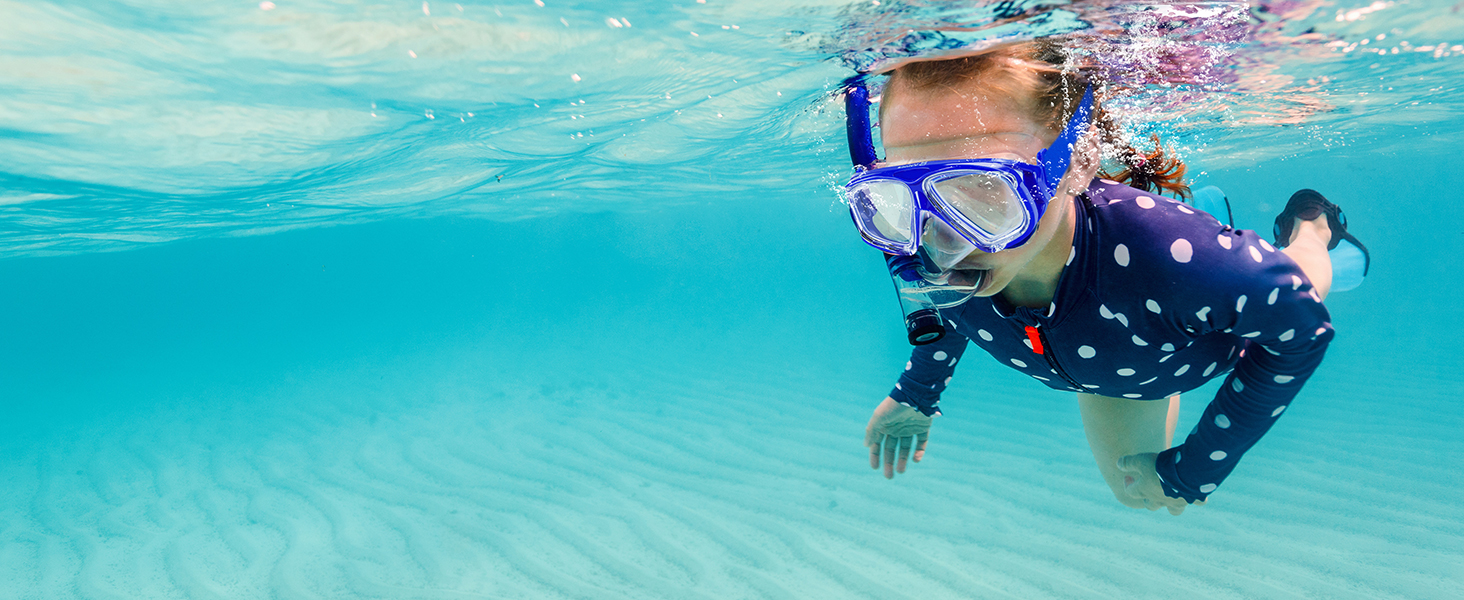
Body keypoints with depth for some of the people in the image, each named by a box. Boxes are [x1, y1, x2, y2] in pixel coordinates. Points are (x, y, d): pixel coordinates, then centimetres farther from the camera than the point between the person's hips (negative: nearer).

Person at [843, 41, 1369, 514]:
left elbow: (1301, 322, -29)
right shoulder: (938, 262, -37)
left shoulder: (1166, 252, -50)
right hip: (1113, 363, 3)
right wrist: (915, 395, -1)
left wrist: (1196, 469, -26)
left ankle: (1310, 226, 51)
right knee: (1136, 492, 30)